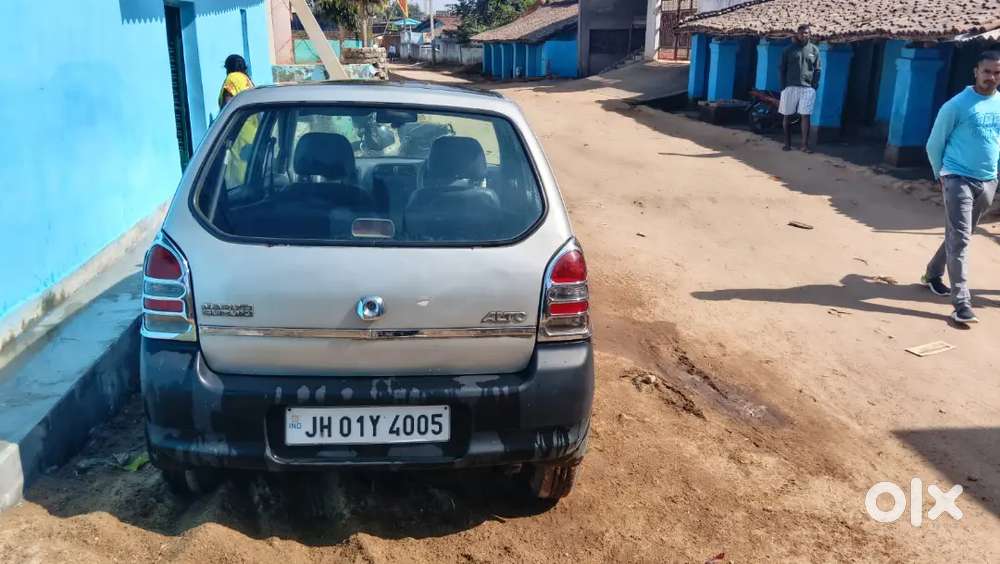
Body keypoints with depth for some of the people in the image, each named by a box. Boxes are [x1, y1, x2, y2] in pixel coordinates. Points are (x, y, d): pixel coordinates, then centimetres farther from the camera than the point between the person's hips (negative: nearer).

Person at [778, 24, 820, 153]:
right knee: (787, 116, 3)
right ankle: (787, 143, 13)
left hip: (807, 88, 0)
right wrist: (783, 87, -2)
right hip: (790, 87, 0)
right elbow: (782, 69, 5)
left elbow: (817, 70, 9)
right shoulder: (789, 49, 5)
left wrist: (814, 86, 0)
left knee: (805, 116, -4)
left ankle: (805, 145, -1)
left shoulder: (814, 50, 8)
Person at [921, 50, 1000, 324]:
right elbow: (934, 144, -1)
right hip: (958, 179, -6)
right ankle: (962, 302, -13)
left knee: (958, 236, 16)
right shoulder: (957, 105, -9)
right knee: (959, 239, -12)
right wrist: (942, 175, 4)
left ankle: (933, 274, 38)